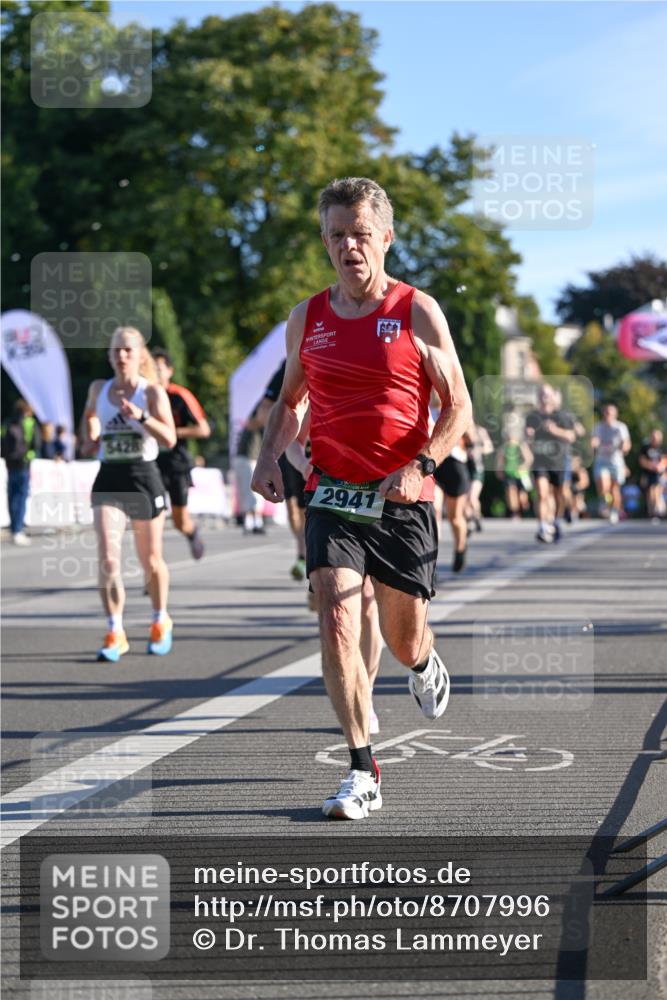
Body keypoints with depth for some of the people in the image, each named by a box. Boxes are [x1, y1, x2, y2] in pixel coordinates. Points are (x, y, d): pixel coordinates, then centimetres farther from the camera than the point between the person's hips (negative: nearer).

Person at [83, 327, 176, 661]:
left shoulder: (152, 392, -4)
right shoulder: (98, 388, 6)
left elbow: (170, 439, -15)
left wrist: (141, 416, -29)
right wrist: (90, 439, 11)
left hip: (143, 477, -2)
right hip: (108, 480, 2)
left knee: (151, 561, 11)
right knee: (108, 559, -14)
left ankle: (160, 622, 35)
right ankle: (115, 633, -8)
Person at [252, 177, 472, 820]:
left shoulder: (418, 313, -3)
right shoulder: (306, 319, 7)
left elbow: (458, 408, -2)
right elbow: (291, 401, 21)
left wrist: (419, 465, -18)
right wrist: (269, 456, 3)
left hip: (403, 498, -2)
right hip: (332, 495, 2)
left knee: (403, 638, 11)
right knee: (336, 625, -16)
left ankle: (425, 668, 50)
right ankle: (363, 774, -11)